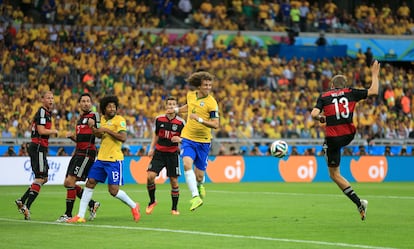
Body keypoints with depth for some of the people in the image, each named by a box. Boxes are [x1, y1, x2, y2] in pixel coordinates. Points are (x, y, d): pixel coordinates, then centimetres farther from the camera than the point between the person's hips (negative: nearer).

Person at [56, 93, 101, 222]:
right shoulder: (80, 119, 22)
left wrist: (93, 127, -26)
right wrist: (72, 136, 11)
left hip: (87, 153, -9)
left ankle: (68, 214, -10)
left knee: (70, 181, -15)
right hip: (78, 153, 10)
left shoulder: (94, 116, -4)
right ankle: (92, 204, 19)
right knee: (67, 183, 9)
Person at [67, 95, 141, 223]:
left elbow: (123, 138, -21)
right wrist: (93, 127, 5)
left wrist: (107, 130, -19)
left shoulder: (119, 120, -9)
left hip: (114, 160, -7)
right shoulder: (102, 119, 12)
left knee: (113, 190, -9)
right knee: (90, 183, 1)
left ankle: (134, 206, 16)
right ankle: (80, 216, 5)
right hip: (101, 158, 7)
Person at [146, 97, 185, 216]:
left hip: (173, 153, -1)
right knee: (150, 176, -13)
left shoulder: (181, 122, -5)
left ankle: (174, 208, 14)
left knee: (174, 181, 0)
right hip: (159, 152, 1)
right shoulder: (159, 119, 1)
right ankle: (152, 201, 9)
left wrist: (179, 139, -19)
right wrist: (151, 148, 9)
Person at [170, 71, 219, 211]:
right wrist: (176, 110, 24)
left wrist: (200, 119, -28)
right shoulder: (190, 95, 2)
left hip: (203, 141, -3)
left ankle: (199, 186, 43)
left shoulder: (211, 102, -14)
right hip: (188, 138, 3)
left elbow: (216, 124, -18)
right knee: (187, 164, -24)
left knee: (199, 176, 4)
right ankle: (195, 197, -25)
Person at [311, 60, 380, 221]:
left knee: (334, 174, 5)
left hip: (333, 138, -3)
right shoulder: (351, 93, 5)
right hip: (349, 135, 3)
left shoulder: (324, 97, 1)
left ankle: (358, 203, -3)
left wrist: (321, 118, 10)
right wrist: (375, 75, 22)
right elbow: (374, 91, 9)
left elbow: (314, 114, -12)